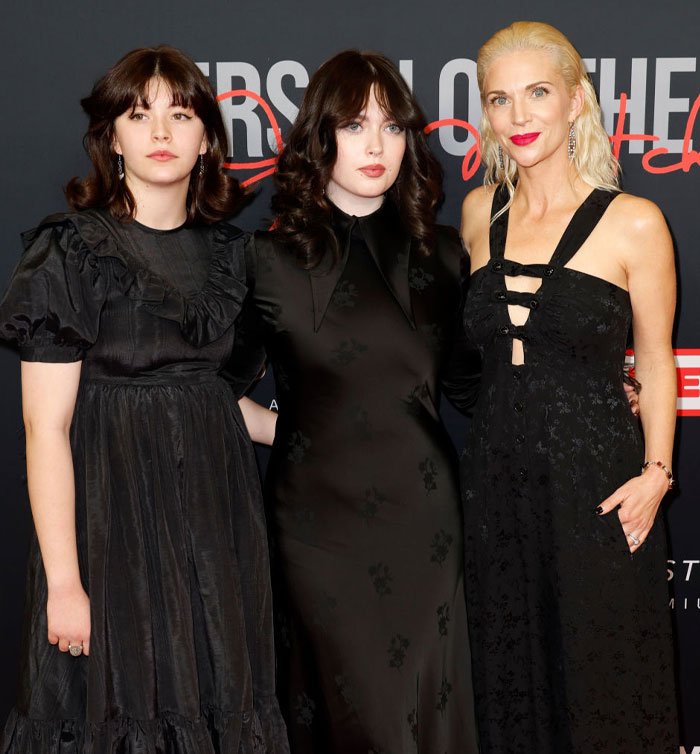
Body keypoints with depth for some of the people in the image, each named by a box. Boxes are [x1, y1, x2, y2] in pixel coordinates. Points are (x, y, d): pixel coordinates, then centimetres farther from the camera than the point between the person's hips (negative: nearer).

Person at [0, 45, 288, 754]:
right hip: (113, 508, -5)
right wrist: (64, 583, -16)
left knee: (219, 695, 13)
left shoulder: (224, 249, 6)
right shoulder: (69, 252, -11)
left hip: (216, 503, 5)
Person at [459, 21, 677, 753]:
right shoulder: (479, 212, 6)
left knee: (601, 667, 8)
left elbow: (655, 362, -1)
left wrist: (656, 472, -10)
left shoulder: (632, 223, -7)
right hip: (497, 473, 4)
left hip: (596, 477, -4)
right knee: (510, 669, 16)